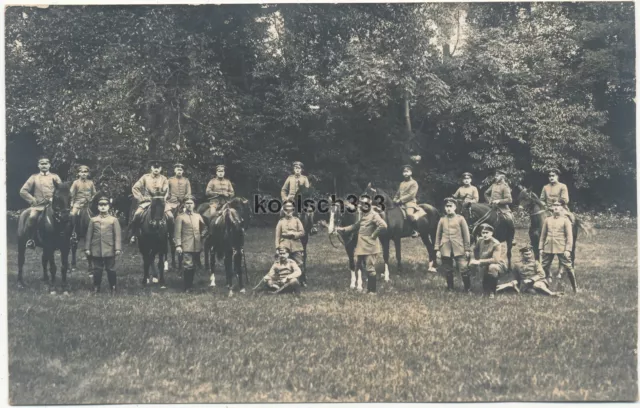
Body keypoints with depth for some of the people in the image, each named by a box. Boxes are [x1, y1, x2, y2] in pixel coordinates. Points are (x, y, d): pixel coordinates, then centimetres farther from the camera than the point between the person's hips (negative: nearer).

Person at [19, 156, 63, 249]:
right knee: (32, 217, -30)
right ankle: (30, 239, -14)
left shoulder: (54, 177, 12)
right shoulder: (34, 177, 11)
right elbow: (23, 191, 7)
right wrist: (33, 200, -2)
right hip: (38, 205, 0)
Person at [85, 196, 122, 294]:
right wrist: (87, 248, 3)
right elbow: (88, 235, 7)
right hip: (96, 251, 1)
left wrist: (117, 249, -9)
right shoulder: (93, 220, 5)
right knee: (97, 270, 10)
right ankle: (96, 288, 21)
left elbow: (117, 235, -3)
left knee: (111, 270, 6)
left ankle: (113, 288, 17)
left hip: (109, 250, -1)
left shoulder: (114, 220, 0)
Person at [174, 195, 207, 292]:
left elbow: (204, 227, 23)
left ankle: (190, 284, 26)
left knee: (194, 267, 12)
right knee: (188, 266, -8)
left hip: (197, 246, 5)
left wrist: (203, 234, 3)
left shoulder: (198, 216, 13)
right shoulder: (180, 217, -1)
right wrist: (178, 245, -13)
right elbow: (177, 232, -6)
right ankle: (187, 287, 2)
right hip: (187, 247, -5)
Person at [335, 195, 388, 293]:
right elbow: (355, 226, 21)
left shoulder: (374, 215, -15)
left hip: (370, 247, -9)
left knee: (370, 268, -2)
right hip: (361, 247, 9)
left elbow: (383, 225, -27)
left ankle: (372, 290, 7)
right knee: (359, 266, 17)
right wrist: (343, 229, 11)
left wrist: (373, 234, -19)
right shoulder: (362, 215, 12)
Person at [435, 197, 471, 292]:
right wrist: (437, 249, 4)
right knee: (447, 270, 9)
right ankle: (450, 288, 24)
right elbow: (438, 235, 9)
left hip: (459, 249, -2)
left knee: (464, 269, -5)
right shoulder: (442, 220, 7)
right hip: (445, 249, 2)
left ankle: (468, 288, 8)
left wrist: (467, 249, 0)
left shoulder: (460, 219, 2)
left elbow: (466, 234, 3)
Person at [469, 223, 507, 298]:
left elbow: (495, 260, -31)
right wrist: (476, 260, 4)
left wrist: (480, 261, -29)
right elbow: (475, 250, 16)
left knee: (492, 267, -36)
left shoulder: (496, 244, -22)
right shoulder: (480, 240, -6)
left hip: (498, 265, -7)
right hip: (485, 266, 7)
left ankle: (492, 292, -21)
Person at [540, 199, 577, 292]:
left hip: (561, 249, -3)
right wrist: (541, 248, 8)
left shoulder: (565, 220, -1)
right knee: (545, 267, 8)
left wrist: (568, 250, -10)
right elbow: (543, 235, 12)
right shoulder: (547, 220, 8)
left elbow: (569, 236, -3)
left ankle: (575, 288, 9)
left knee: (568, 267, -2)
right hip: (548, 248, 3)